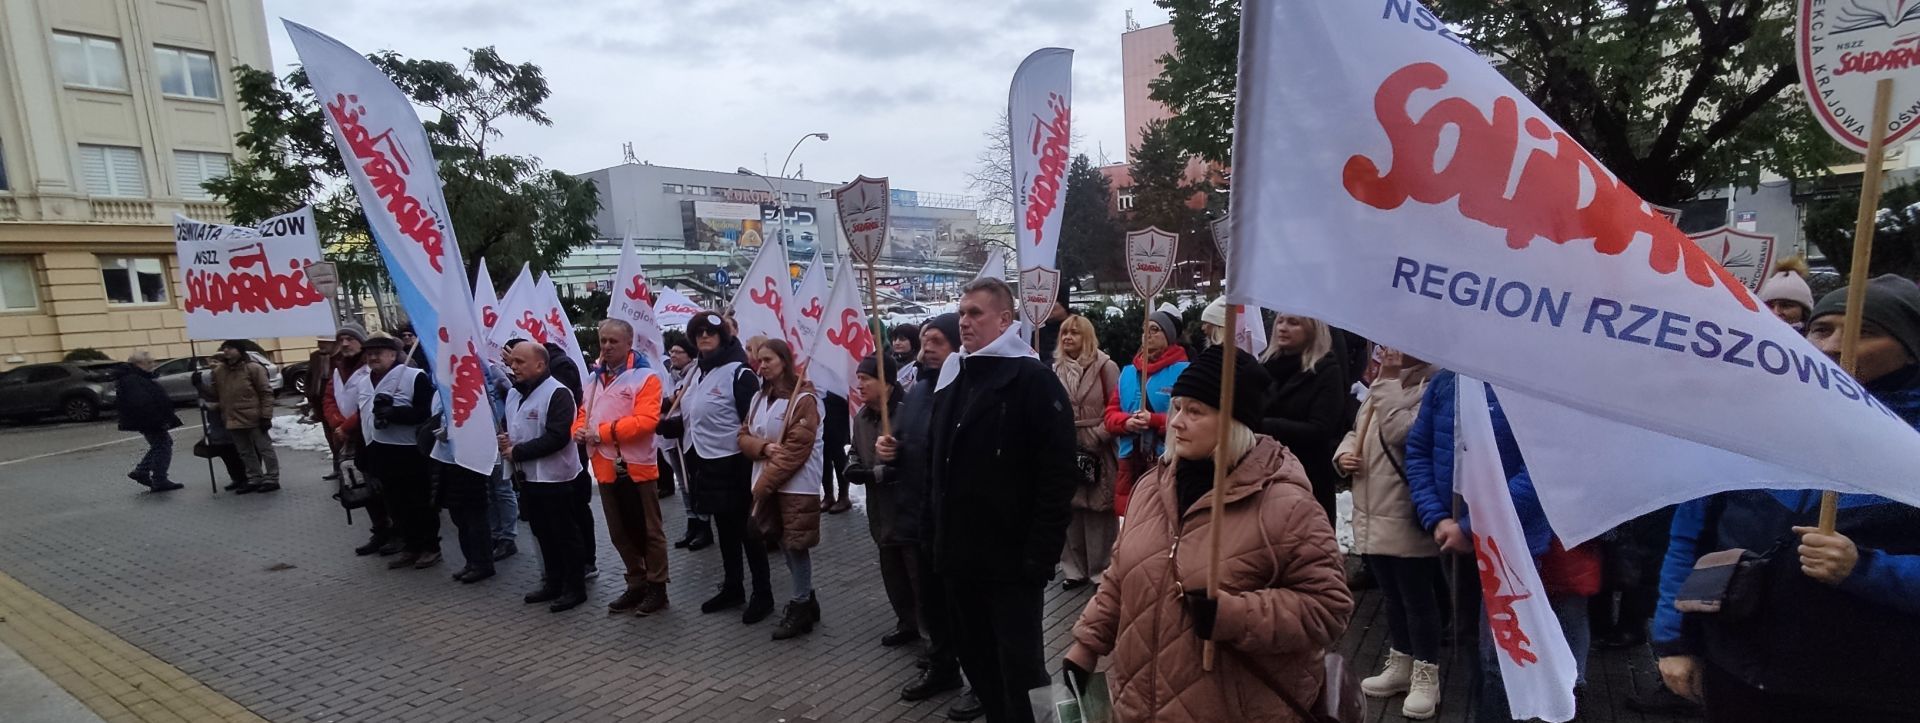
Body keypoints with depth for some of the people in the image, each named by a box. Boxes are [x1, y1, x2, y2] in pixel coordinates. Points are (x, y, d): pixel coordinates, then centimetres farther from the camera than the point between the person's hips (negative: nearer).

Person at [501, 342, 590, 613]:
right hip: (527, 477, 9)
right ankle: (553, 583, 30)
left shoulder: (557, 393, -17)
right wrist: (504, 440, -1)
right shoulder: (513, 393, 11)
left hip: (555, 478, -8)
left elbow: (557, 437, -24)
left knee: (566, 535, 2)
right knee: (543, 534, 17)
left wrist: (517, 451, -18)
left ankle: (575, 588, 12)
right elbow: (510, 426, 23)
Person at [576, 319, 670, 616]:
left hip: (636, 467, -7)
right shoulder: (594, 378, 12)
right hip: (606, 469, 7)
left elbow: (646, 420, -21)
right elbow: (584, 413, 17)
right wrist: (579, 430, -6)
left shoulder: (645, 377, -12)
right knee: (620, 534, 16)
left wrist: (602, 431, -21)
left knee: (648, 531, 3)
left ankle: (657, 587, 14)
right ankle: (636, 584, 29)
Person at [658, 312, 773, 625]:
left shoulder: (738, 373, -14)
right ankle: (732, 588, 31)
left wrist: (750, 466, -21)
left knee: (747, 530, 1)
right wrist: (659, 425, 1)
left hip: (732, 465, -8)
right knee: (724, 529, 18)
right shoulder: (696, 373, 11)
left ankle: (763, 595, 12)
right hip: (704, 464, 8)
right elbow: (688, 420, 18)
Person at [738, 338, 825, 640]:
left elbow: (796, 448, -18)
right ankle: (807, 597, 28)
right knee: (781, 541, 12)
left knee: (796, 543, -1)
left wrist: (764, 483, -16)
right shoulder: (759, 397, 11)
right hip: (767, 484, 7)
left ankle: (800, 607, 13)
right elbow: (744, 437, 9)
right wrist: (764, 447, -14)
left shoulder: (804, 398, -12)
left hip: (797, 485, -7)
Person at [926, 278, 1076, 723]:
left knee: (1019, 669, 6)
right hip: (959, 558, 7)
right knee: (977, 661, 19)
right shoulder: (951, 379, 11)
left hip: (1012, 560, -7)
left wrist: (1040, 555, -19)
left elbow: (1058, 473, -17)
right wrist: (939, 536, 13)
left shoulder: (1033, 380, -12)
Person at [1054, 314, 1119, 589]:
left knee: (1099, 510, 2)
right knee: (1070, 510, 9)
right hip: (1065, 449, 4)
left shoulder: (1105, 367, -6)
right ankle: (1075, 569, 21)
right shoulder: (1056, 369, 8)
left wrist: (1098, 435, -12)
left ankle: (1101, 571, 16)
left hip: (1098, 450, -4)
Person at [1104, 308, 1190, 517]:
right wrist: (1126, 422, -8)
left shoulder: (1184, 371, -3)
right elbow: (1111, 413, 14)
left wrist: (1154, 420, -17)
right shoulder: (1128, 372, 14)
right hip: (1130, 459, 5)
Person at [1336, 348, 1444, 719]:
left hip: (1406, 516, -8)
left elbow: (1402, 432, -26)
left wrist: (1386, 383, -21)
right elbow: (1357, 430, 23)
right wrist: (1343, 455, 4)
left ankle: (1426, 676, 18)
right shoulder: (1382, 384, 15)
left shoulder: (1430, 383, -13)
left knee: (1417, 597, 4)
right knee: (1392, 595, 19)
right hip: (1372, 513, 9)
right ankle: (1401, 665, 33)